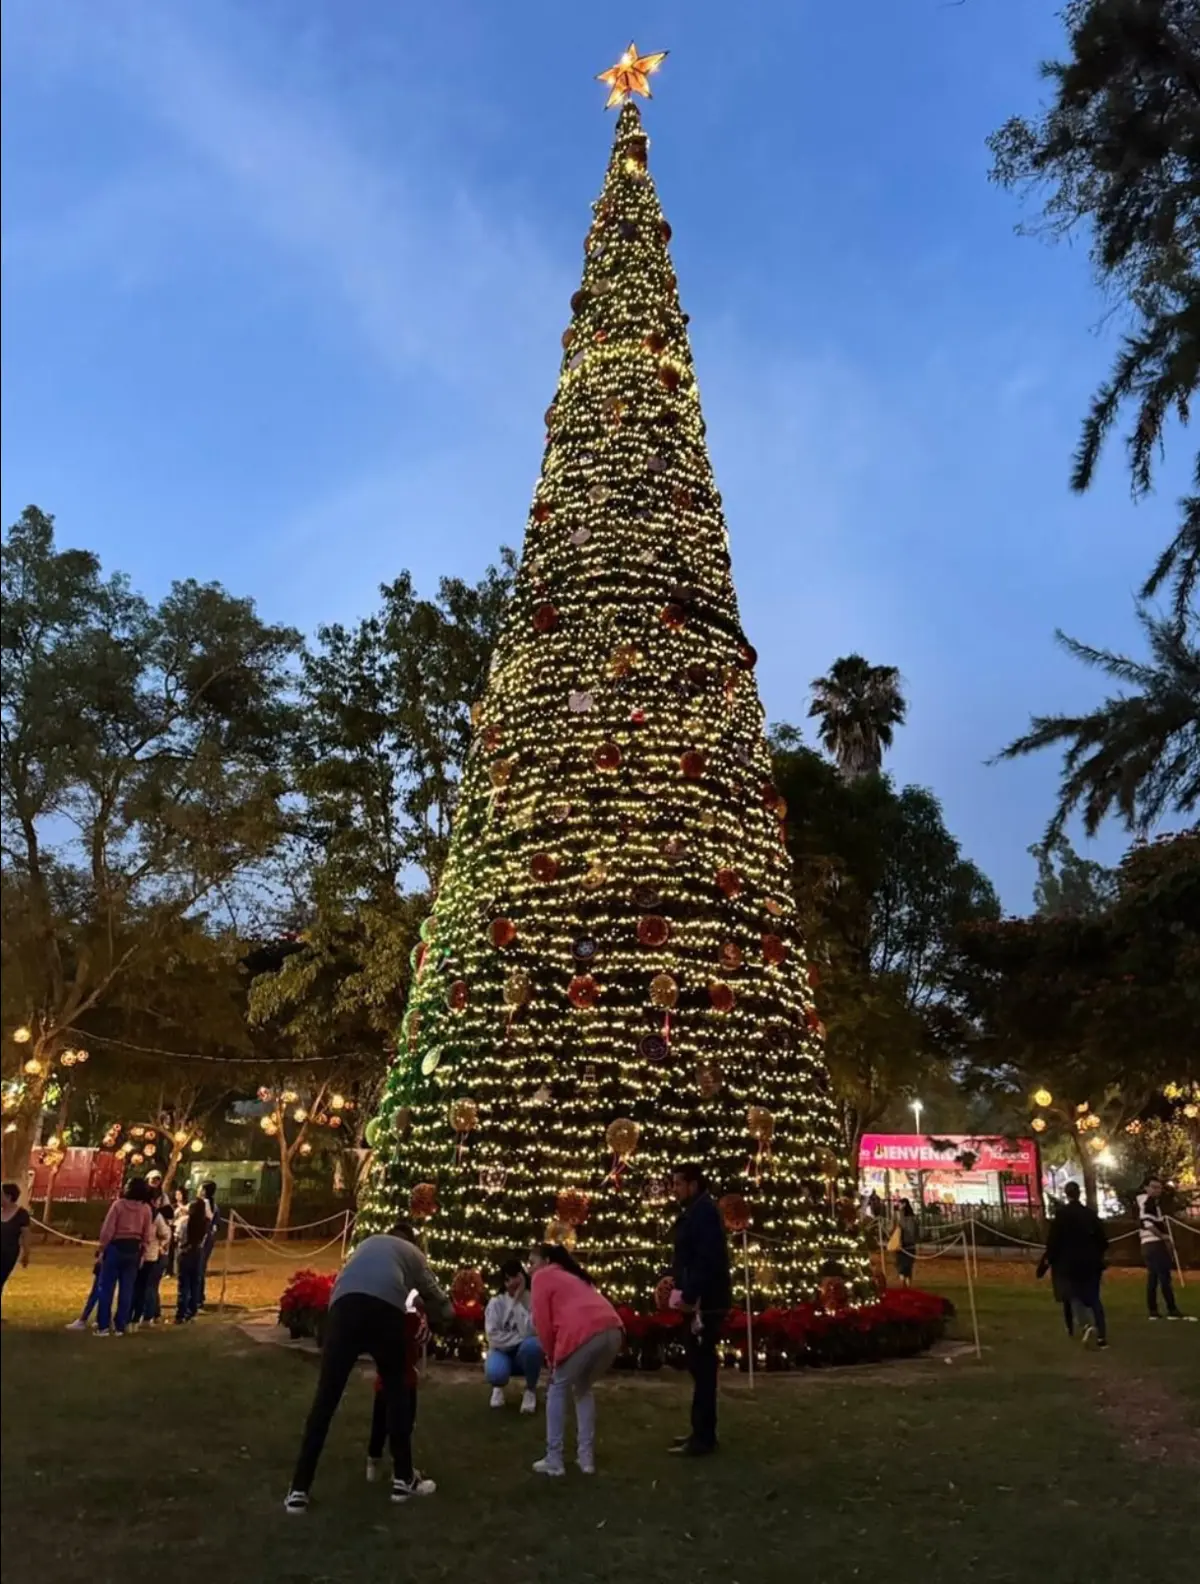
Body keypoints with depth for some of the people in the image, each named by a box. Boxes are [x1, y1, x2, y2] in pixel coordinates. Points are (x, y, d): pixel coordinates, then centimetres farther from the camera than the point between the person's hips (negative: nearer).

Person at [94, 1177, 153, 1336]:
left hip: (116, 1247, -3)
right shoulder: (146, 1208, -1)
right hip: (134, 1249, 3)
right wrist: (144, 1254, 12)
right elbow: (147, 1234, 4)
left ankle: (103, 1326, 6)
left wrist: (102, 1248, -1)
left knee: (107, 1287, 6)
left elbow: (108, 1230, -11)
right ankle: (120, 1326, 13)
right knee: (126, 1289, 9)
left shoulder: (118, 1204, -12)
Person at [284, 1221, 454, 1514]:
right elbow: (443, 1308, 36)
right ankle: (404, 1479, 25)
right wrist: (442, 1316, 59)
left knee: (326, 1397, 9)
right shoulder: (413, 1253, 32)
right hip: (386, 1309, -2)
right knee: (396, 1392, 18)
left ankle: (299, 1490, 9)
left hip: (345, 1304, 2)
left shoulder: (368, 1242, 40)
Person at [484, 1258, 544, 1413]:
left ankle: (531, 1389, -6)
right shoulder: (496, 1303, -10)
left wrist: (518, 1302, -27)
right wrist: (520, 1339, -24)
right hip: (503, 1351, 0)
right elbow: (493, 1337, -18)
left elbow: (528, 1332, -27)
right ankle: (498, 1387, 7)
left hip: (526, 1354, 0)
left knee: (531, 1345, -36)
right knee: (495, 1373, -35)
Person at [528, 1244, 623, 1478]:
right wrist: (558, 1355, 28)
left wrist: (551, 1356, 19)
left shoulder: (542, 1277, 14)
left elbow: (543, 1322, 7)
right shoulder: (573, 1276, 35)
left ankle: (553, 1461, 15)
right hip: (613, 1331, 7)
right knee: (583, 1389, 27)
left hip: (585, 1333, -7)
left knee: (557, 1389, 16)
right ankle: (586, 1458, 25)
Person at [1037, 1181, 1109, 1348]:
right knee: (1093, 1297, 10)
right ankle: (1102, 1336, 2)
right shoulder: (1090, 1213, 3)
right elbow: (1102, 1239, 6)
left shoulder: (1061, 1213, -10)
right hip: (1090, 1262, 4)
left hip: (1069, 1262, -4)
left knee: (1072, 1295, 8)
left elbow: (1054, 1239, -13)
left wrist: (1047, 1260, -3)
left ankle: (1086, 1325, -16)